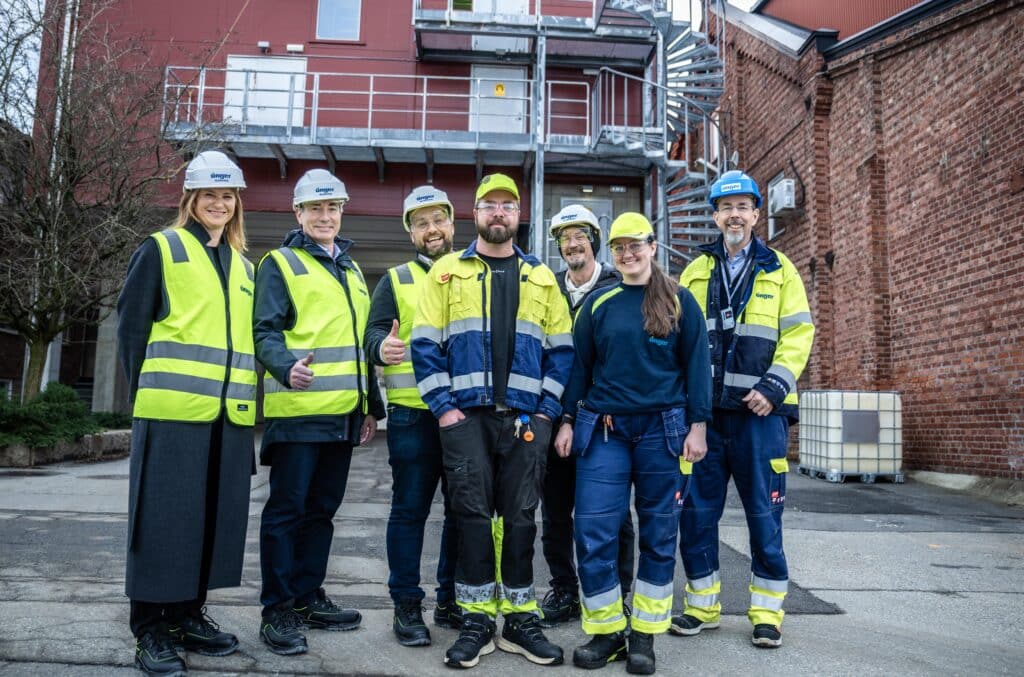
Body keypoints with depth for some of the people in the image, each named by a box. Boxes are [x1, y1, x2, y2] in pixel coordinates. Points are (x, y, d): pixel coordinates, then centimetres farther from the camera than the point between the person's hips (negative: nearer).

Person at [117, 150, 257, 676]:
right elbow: (132, 327, 0)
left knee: (213, 516, 9)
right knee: (165, 516, -1)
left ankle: (187, 614, 24)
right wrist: (144, 394, -5)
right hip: (173, 411, -5)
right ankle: (151, 629, 11)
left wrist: (245, 396, 12)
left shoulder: (242, 265, 19)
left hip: (229, 414, 5)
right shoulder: (161, 250, 4)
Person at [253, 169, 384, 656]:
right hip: (298, 410, -7)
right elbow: (266, 331, -11)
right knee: (286, 510, -1)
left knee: (322, 509, 13)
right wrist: (286, 368, -32)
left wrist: (372, 405, 21)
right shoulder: (280, 264, 0)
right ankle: (277, 610, 8)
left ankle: (308, 598, 24)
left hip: (343, 413, 7)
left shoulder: (351, 269, 21)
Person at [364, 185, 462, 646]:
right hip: (413, 413, -2)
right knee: (410, 509, 3)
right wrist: (383, 347, -25)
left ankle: (451, 600, 23)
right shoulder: (396, 280, 9)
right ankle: (406, 605, 15)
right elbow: (373, 334, -1)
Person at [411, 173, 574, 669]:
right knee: (472, 515, 3)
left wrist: (548, 410, -1)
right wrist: (443, 406, -7)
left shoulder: (541, 277, 12)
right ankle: (476, 621, 15)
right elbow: (425, 345, 1)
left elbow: (561, 350, 9)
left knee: (520, 517, 7)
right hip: (466, 416, -1)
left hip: (525, 418, 2)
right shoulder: (447, 271, 6)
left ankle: (521, 620, 19)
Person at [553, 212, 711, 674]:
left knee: (658, 533, 6)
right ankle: (606, 631, 12)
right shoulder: (598, 304, 9)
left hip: (662, 429, -1)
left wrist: (697, 426, -5)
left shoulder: (679, 301, 4)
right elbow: (580, 365, 10)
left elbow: (696, 364, 2)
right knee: (593, 531, -5)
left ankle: (645, 635, 20)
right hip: (603, 430, 1)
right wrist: (568, 421, 5)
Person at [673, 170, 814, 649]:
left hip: (759, 412, -2)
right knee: (697, 512, 6)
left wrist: (774, 386, -12)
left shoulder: (779, 271, 7)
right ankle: (702, 606, 21)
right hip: (703, 411, 2)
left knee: (764, 515, 4)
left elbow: (798, 334, 0)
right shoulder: (696, 271, 13)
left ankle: (766, 613, 19)